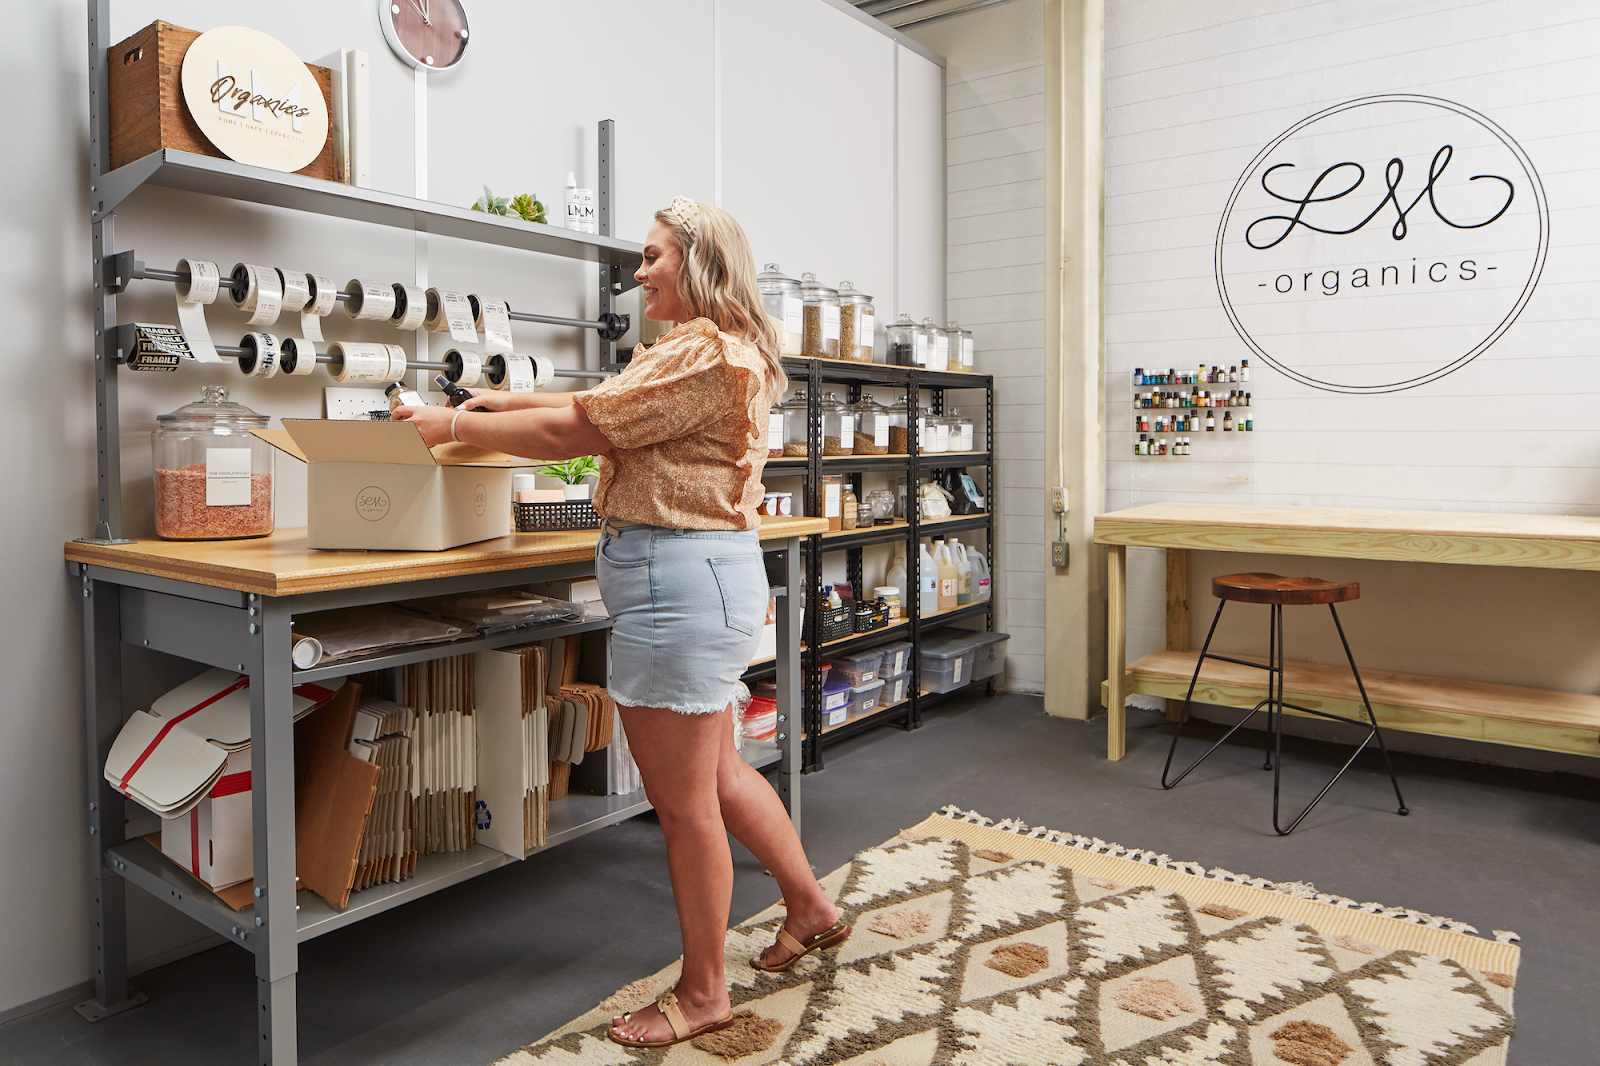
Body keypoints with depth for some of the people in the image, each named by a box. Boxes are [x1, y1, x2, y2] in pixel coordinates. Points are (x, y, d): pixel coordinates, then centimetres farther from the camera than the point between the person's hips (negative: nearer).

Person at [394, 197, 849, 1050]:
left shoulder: (704, 353, -16)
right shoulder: (717, 351, 19)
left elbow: (576, 428, -16)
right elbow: (608, 406, 23)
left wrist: (452, 424, -5)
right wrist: (508, 400, 17)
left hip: (680, 576, -11)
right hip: (704, 570, 11)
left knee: (683, 802, 2)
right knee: (716, 773, 22)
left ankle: (701, 994, 20)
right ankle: (811, 908, 38)